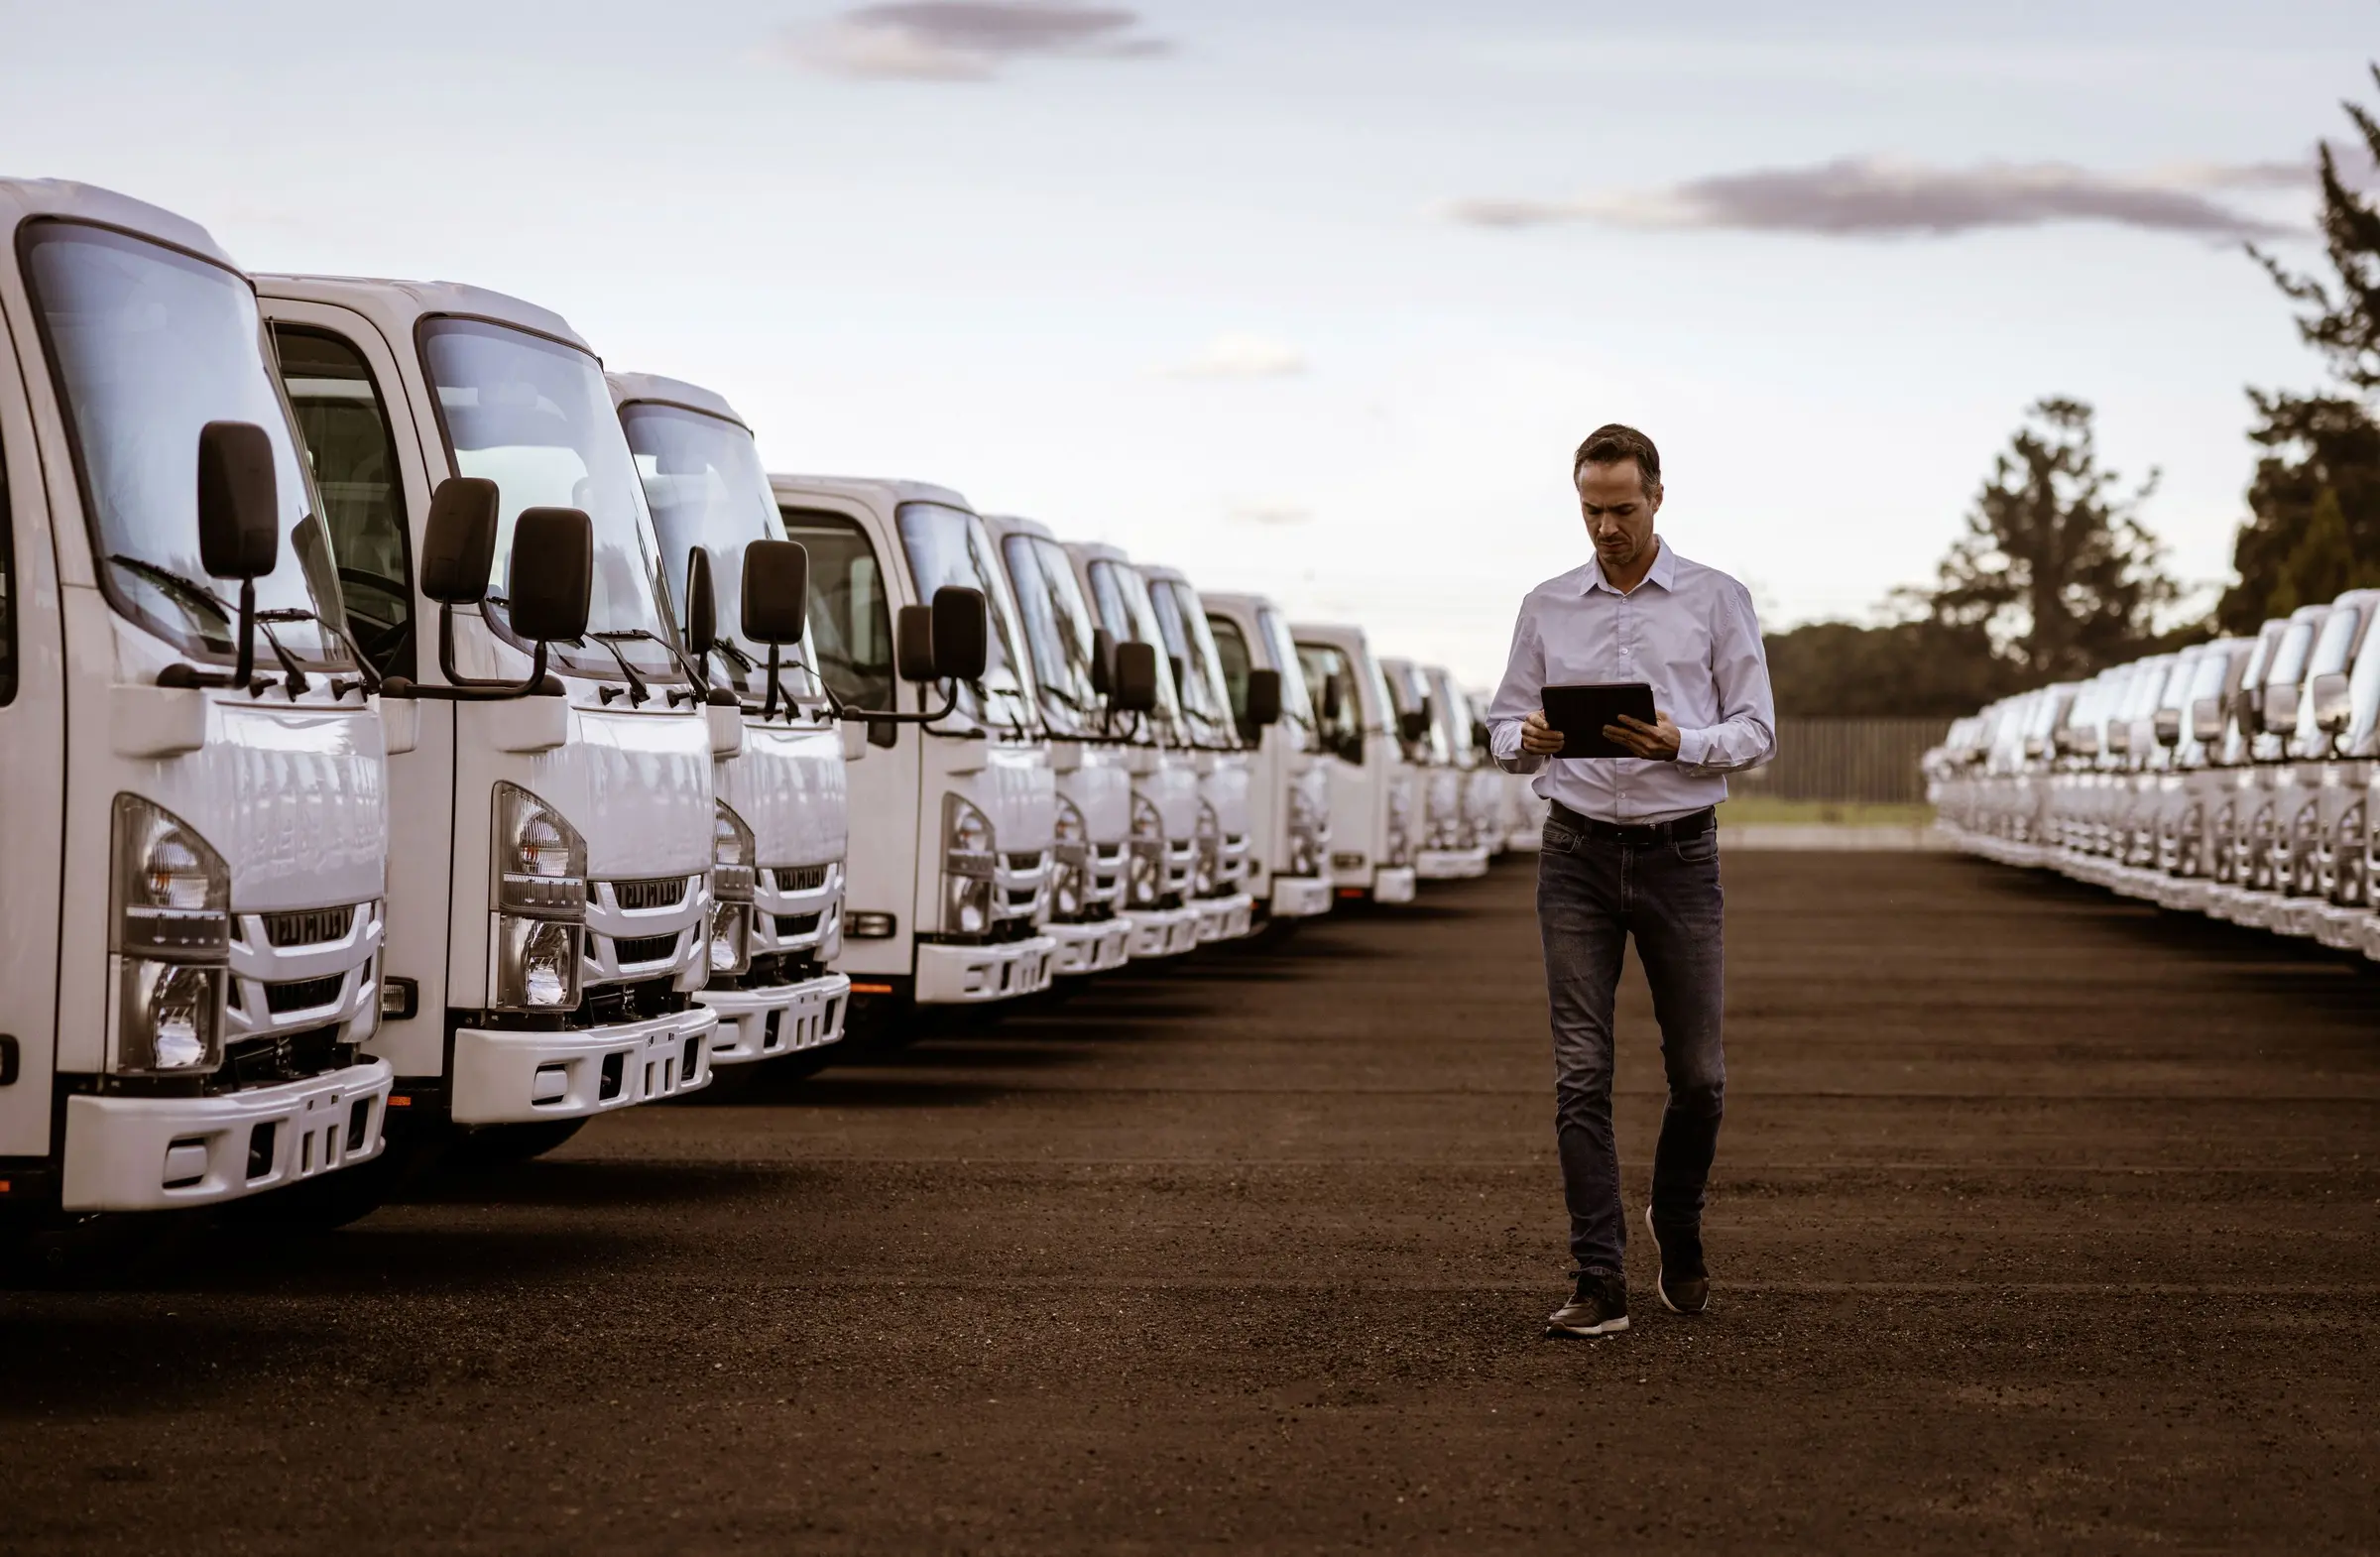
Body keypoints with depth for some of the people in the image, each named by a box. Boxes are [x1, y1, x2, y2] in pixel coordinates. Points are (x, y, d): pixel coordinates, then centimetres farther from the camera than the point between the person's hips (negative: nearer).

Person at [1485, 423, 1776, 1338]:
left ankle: (1678, 1227, 32)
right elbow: (1505, 732, 12)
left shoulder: (1717, 601, 4)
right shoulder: (1547, 608, 10)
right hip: (1578, 852, 1)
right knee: (1581, 1074, -5)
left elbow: (1757, 732, 0)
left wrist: (1680, 742, -19)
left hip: (1678, 852, -1)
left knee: (1698, 1073, 5)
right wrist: (1526, 739, -12)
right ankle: (1600, 1282, -4)